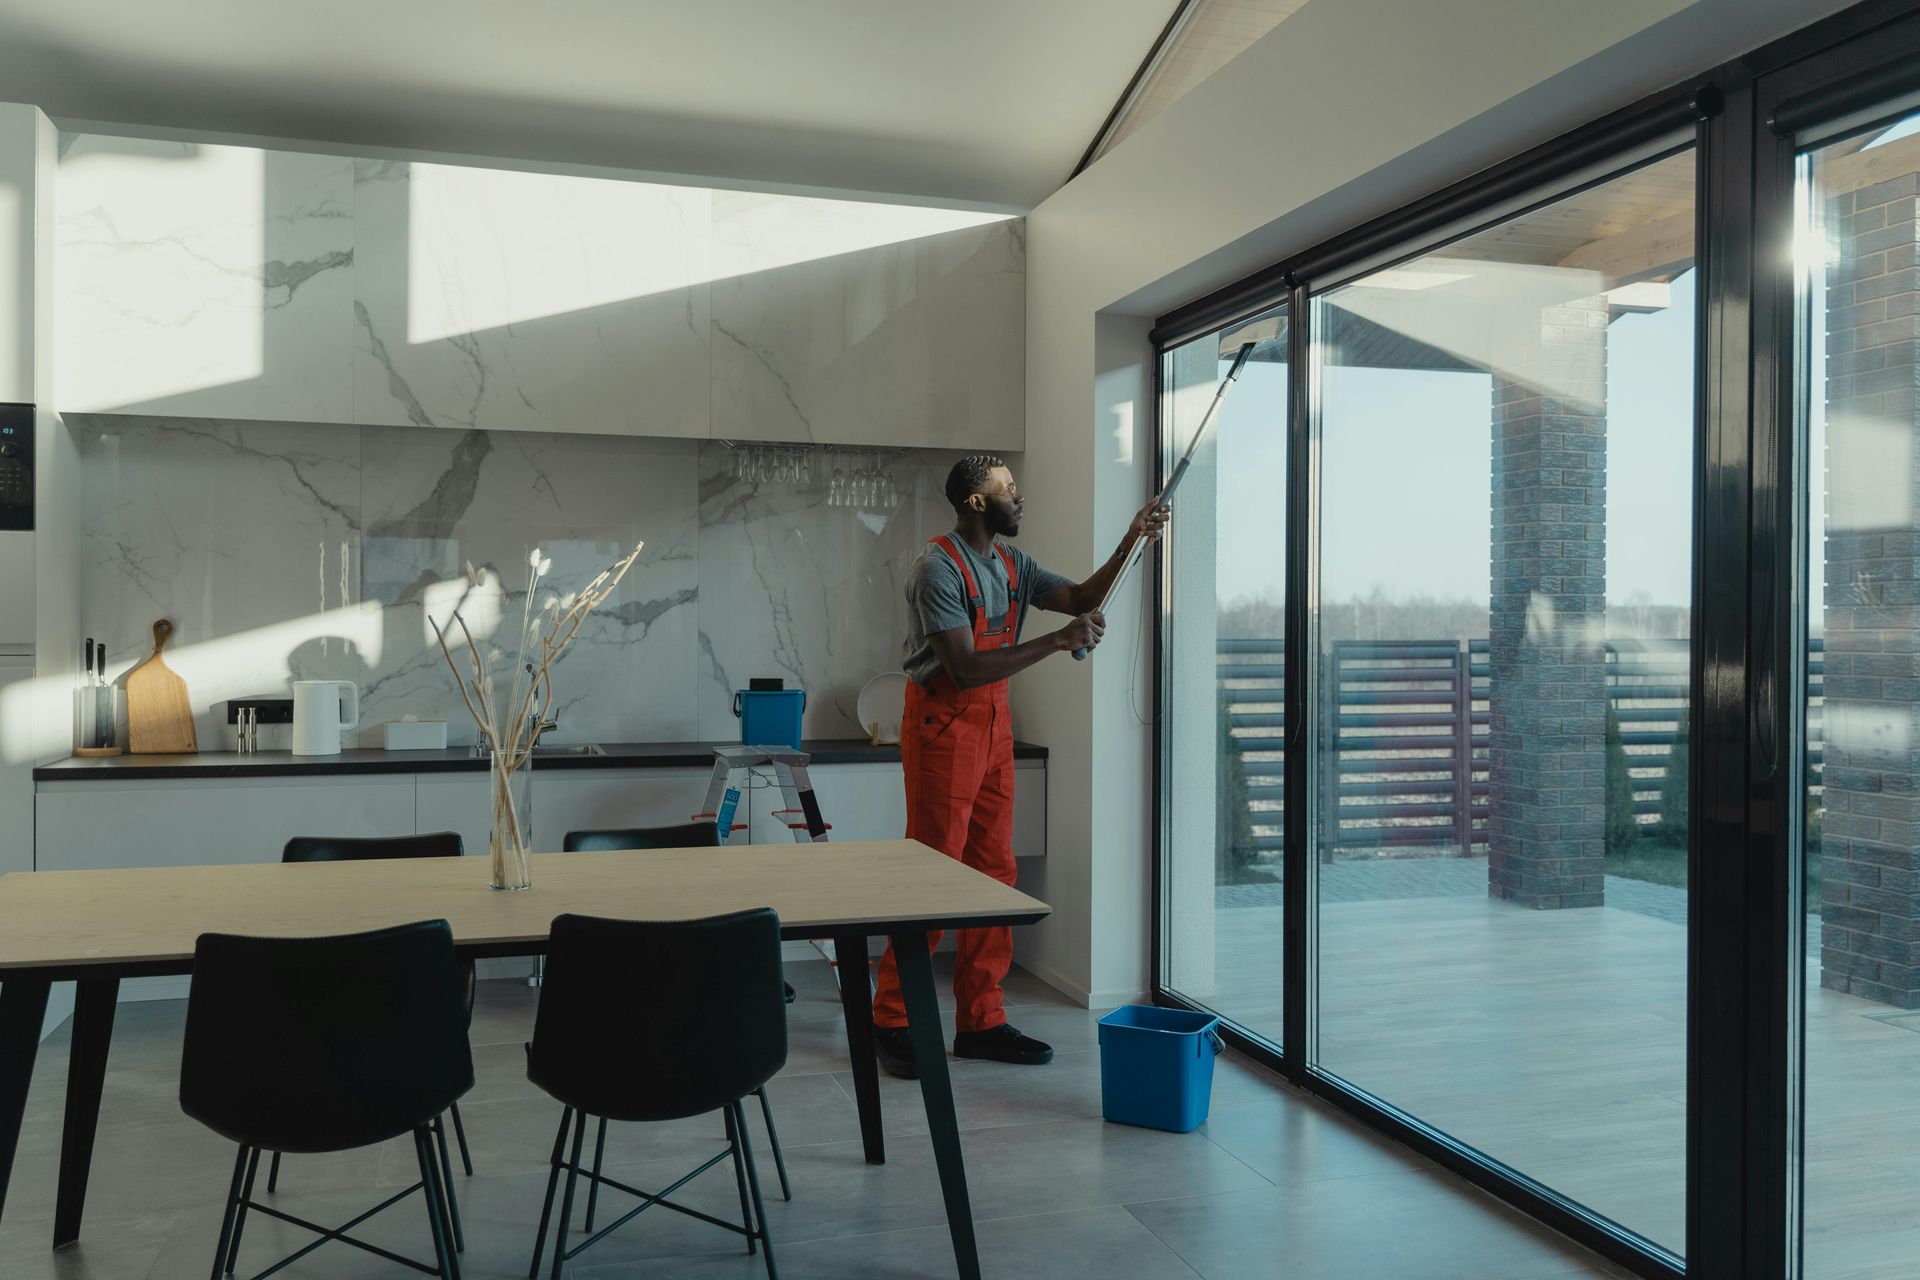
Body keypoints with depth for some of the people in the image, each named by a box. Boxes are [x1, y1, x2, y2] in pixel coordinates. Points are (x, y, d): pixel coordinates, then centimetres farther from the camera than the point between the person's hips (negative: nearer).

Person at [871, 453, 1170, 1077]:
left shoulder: (1011, 564, 11)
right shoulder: (937, 568, -15)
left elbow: (1082, 598, 12)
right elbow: (966, 668, -23)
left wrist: (1130, 541, 1)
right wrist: (1058, 641, -22)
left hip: (994, 724, 8)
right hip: (942, 726, -8)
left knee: (994, 873, 8)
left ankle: (980, 1022, 16)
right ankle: (891, 1022, 6)